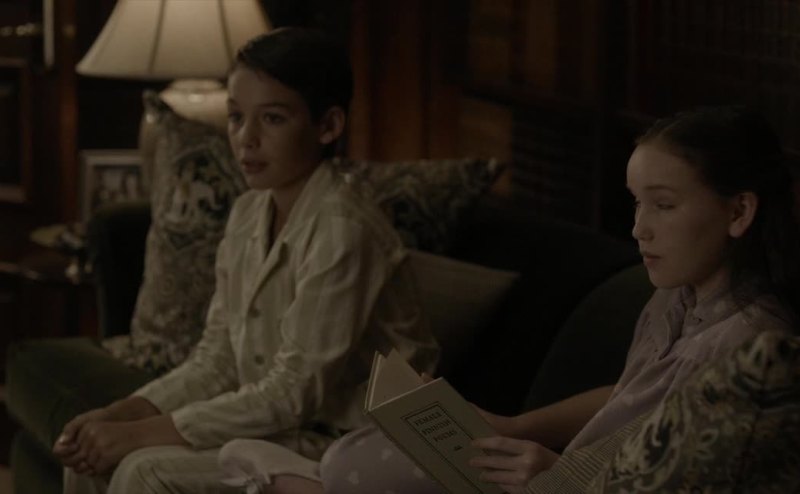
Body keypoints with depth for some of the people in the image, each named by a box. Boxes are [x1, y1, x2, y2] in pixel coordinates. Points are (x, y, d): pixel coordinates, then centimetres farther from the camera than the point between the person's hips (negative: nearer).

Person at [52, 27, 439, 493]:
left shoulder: (343, 229, -20)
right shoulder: (249, 215, 6)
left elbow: (294, 394, -22)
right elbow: (216, 364, 7)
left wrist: (142, 434, -21)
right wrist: (119, 415, -10)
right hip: (280, 429, 8)